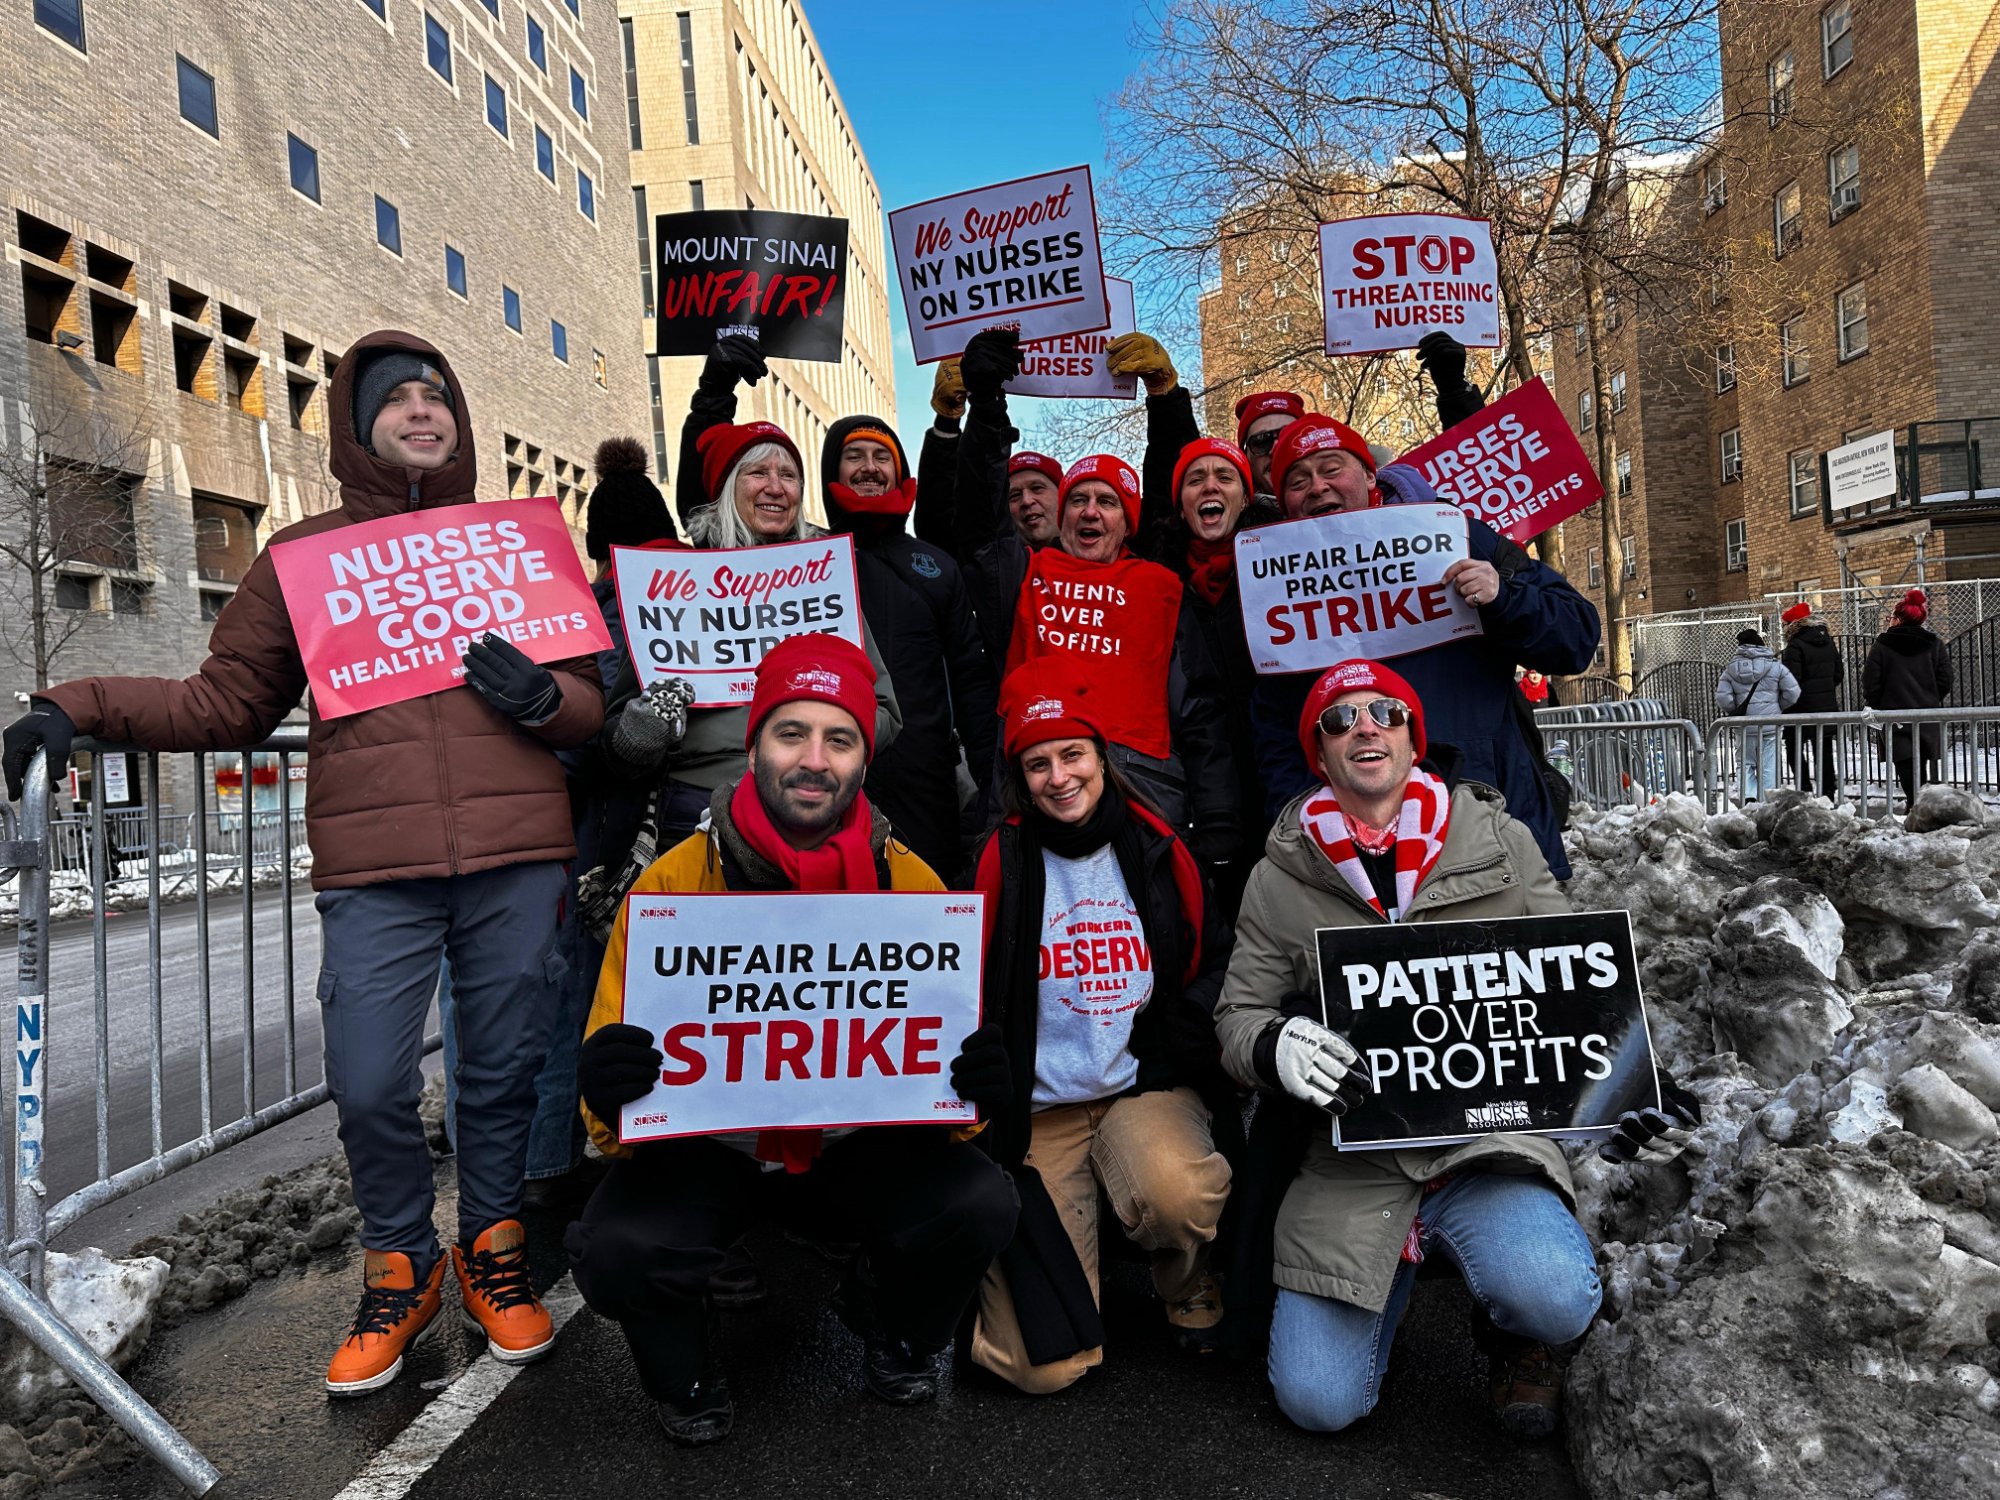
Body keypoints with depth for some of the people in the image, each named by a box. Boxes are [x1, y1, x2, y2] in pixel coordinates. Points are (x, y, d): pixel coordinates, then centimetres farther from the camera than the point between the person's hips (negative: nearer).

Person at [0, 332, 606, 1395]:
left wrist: (544, 697, -9)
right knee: (369, 1086, -1)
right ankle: (400, 1268, 25)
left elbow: (594, 696, 13)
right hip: (374, 874, 0)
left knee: (504, 1070, 8)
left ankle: (492, 1253, 30)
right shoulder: (304, 554, 14)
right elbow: (228, 704, 13)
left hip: (516, 863, 0)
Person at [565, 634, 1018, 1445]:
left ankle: (893, 1329, 15)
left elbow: (945, 1074, -2)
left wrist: (973, 1081, -26)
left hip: (858, 1145, 2)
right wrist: (610, 1091, -35)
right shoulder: (674, 880, -13)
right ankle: (684, 1376, 10)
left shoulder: (912, 884, -8)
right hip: (704, 1145, -1)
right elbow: (612, 1120, -10)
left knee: (980, 1203, -22)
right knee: (618, 1247, -29)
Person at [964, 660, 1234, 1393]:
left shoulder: (1158, 853, 3)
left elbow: (1215, 962, 13)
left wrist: (1191, 1022, -5)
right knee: (1046, 1365, -11)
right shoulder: (1001, 865, -2)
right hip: (1037, 1107, -1)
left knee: (1180, 1192, -35)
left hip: (1146, 1088, 2)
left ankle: (1188, 1286, 3)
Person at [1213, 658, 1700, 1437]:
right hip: (1351, 1158, 1)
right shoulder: (1280, 878, 4)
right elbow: (1239, 1014, 5)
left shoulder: (1502, 842, 5)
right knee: (1318, 1399, -8)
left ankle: (1513, 1337, 11)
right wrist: (1276, 1048, -18)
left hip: (1491, 1132, 0)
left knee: (1555, 1302, -29)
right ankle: (1398, 1265, 25)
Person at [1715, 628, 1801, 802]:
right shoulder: (1775, 666, -1)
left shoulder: (1731, 669, 1)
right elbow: (1793, 692, -3)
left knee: (1745, 763, 12)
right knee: (1768, 766, 7)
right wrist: (1778, 708, 12)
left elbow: (1722, 698, -6)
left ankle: (1748, 796, -8)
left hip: (1744, 727, 1)